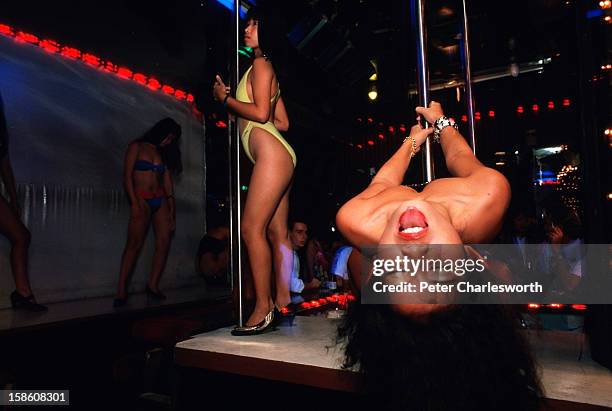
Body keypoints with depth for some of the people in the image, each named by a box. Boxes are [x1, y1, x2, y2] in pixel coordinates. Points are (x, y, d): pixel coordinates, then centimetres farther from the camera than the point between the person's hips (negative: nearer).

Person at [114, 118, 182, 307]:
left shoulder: (163, 154, 19)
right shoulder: (137, 146, 5)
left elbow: (167, 182, 14)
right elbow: (127, 176, -3)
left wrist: (172, 210, 7)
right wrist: (134, 203, -13)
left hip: (160, 200, 5)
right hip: (141, 199, -5)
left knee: (164, 243, -6)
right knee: (134, 244, -14)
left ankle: (153, 285, 1)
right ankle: (121, 290, -11)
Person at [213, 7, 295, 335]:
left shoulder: (261, 64, 0)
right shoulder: (267, 70, 27)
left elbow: (260, 112, -15)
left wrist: (225, 98, -2)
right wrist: (232, 104, 27)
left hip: (272, 154, -10)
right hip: (274, 157, 10)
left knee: (252, 228, -14)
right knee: (276, 232, 7)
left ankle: (263, 308, -11)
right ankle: (282, 301, 11)